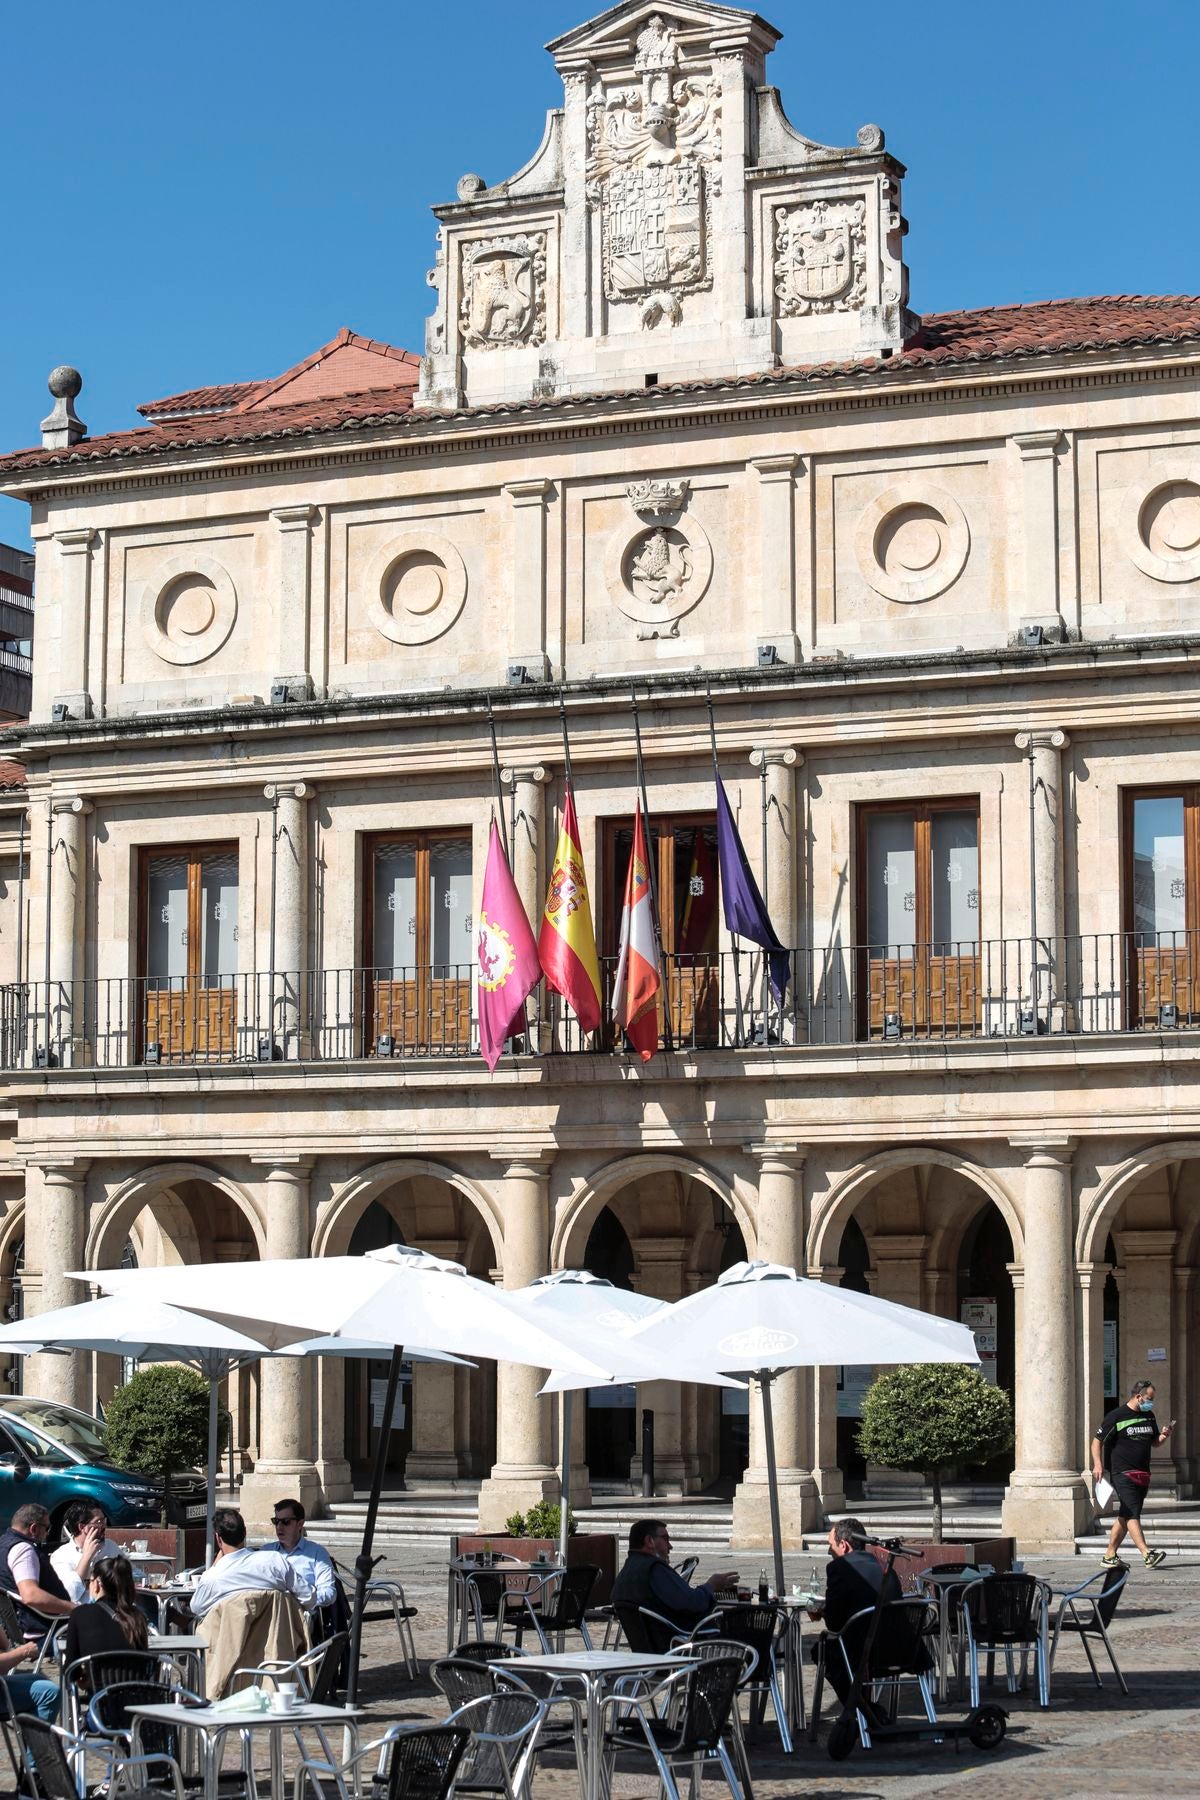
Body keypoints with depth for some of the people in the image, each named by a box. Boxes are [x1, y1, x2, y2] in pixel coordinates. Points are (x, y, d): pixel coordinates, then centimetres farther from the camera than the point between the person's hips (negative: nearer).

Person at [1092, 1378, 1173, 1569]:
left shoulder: (1149, 1416, 15)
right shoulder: (1115, 1417, -6)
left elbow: (1154, 1442, 25)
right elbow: (1097, 1441, -3)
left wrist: (1164, 1436, 2)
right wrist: (1098, 1464, -17)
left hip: (1143, 1474, 7)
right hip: (1122, 1474, -7)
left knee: (1125, 1517, 9)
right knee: (1132, 1514, -15)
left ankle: (1109, 1557, 15)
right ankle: (1147, 1555, -25)